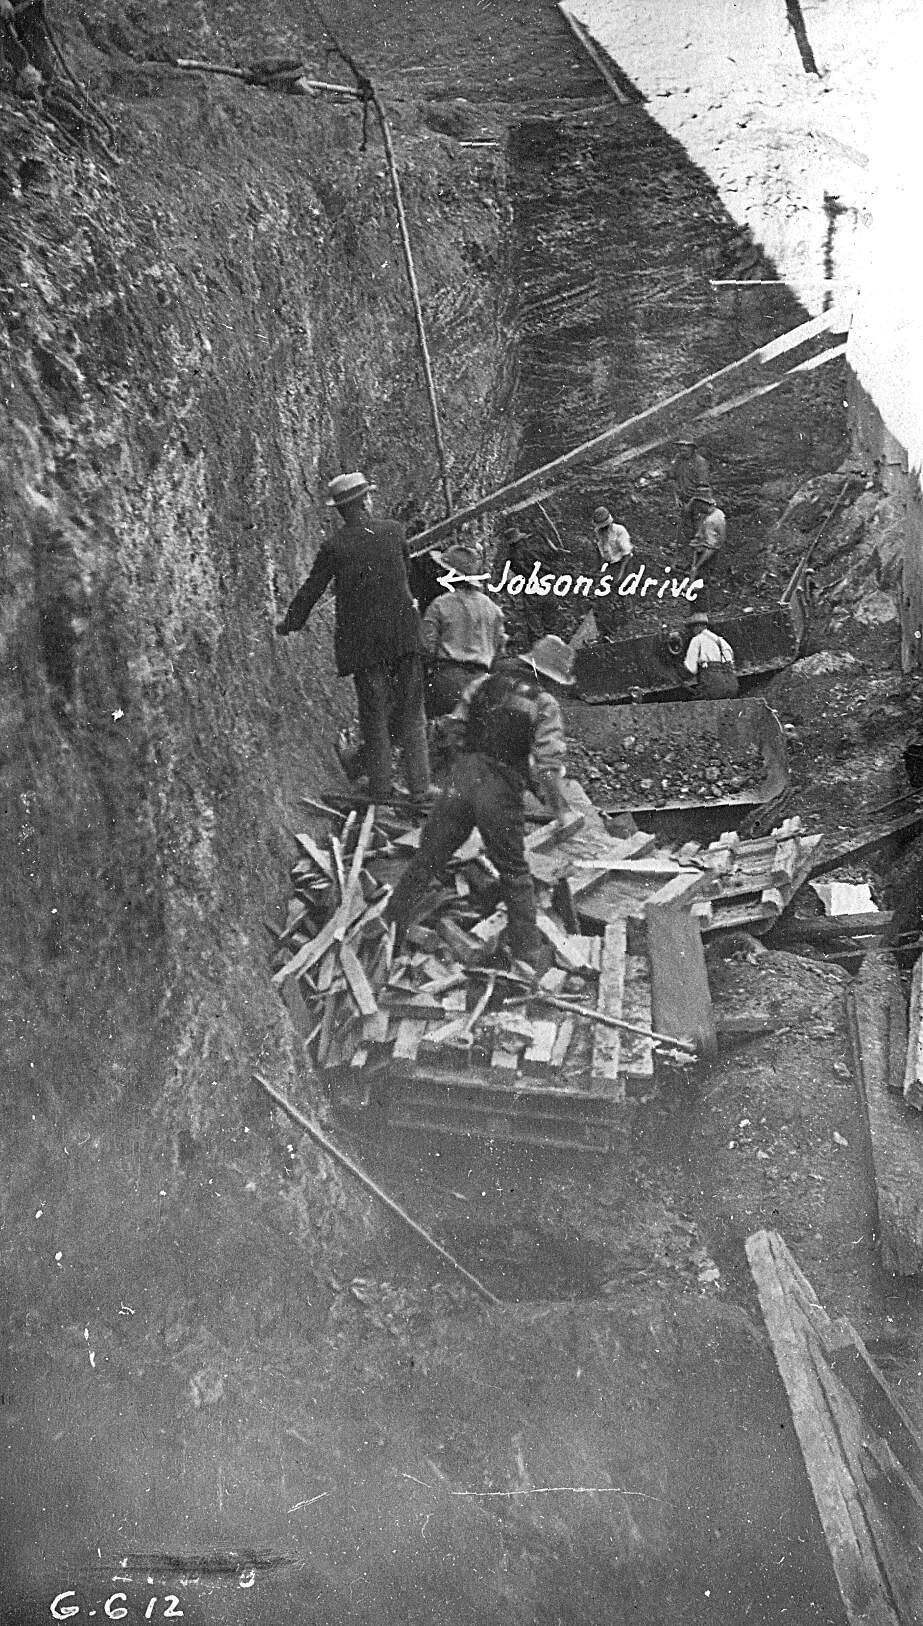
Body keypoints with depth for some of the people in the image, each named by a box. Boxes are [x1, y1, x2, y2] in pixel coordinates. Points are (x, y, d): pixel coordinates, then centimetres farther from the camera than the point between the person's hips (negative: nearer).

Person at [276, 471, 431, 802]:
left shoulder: (334, 548, -6)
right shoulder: (393, 531, 0)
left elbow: (311, 591, 2)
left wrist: (289, 623, 18)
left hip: (362, 642, -1)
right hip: (404, 635, 2)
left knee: (374, 715, 6)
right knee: (411, 712, 8)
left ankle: (381, 791, 9)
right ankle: (420, 787, 7)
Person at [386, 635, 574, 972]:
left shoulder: (484, 684, 10)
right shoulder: (545, 705, -2)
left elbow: (455, 729, 14)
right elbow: (549, 763, -9)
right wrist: (559, 807, 1)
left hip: (462, 777, 3)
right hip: (502, 792, -3)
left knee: (426, 860, 13)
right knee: (515, 875, 12)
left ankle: (390, 925, 17)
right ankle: (526, 955, 13)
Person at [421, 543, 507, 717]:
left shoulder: (439, 605, -2)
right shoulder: (491, 607, 10)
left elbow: (428, 645, -3)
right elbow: (500, 646, 13)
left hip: (447, 675, -4)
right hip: (480, 676, 4)